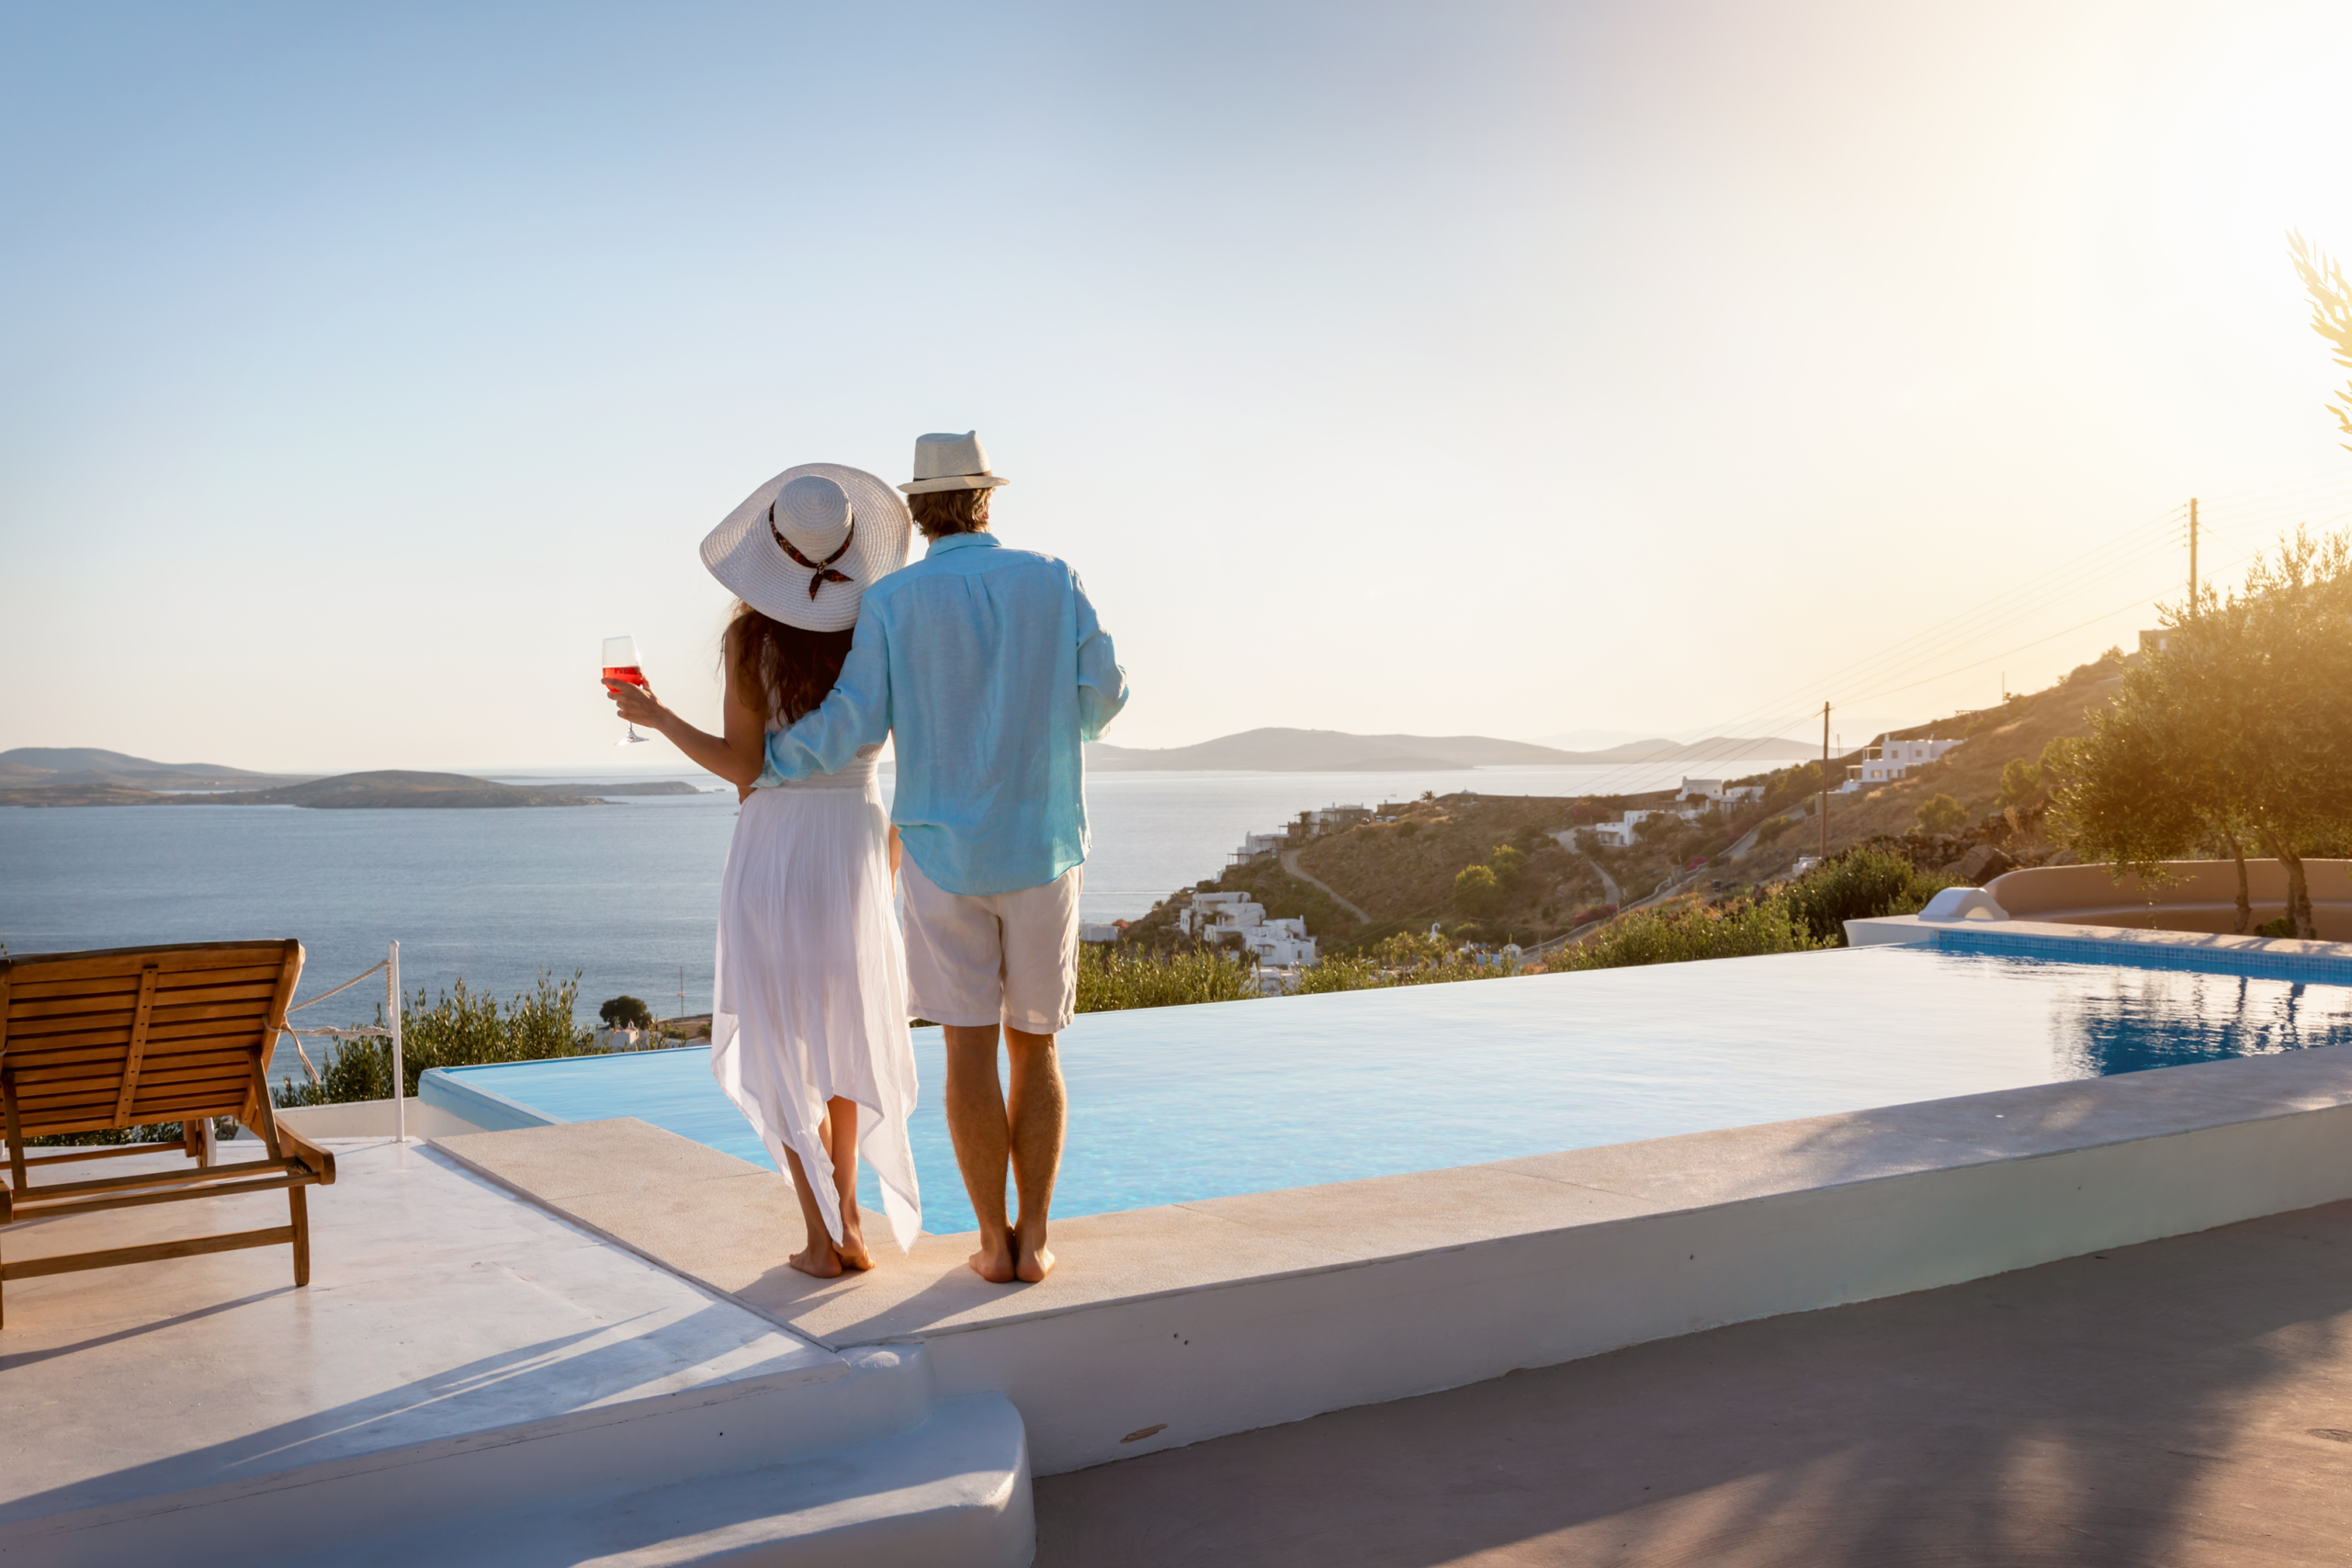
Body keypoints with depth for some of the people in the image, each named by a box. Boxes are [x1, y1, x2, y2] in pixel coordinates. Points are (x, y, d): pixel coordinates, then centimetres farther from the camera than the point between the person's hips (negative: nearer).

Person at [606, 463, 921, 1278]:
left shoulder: (750, 637, -8)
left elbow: (742, 767, -8)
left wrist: (655, 715, 5)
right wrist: (894, 855, 14)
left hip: (772, 843, -3)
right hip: (856, 841, 3)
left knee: (783, 1043, 6)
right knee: (843, 1030, 19)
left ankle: (823, 1235, 5)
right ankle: (848, 1219, 18)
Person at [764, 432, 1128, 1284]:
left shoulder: (893, 600, -4)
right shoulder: (1052, 581, 1)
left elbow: (854, 725, -7)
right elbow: (1101, 696, 2)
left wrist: (772, 757, 11)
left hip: (944, 848, -1)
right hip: (1042, 847, 1)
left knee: (969, 1048, 4)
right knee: (1034, 1048, 10)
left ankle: (995, 1243, 5)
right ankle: (1034, 1239, 9)